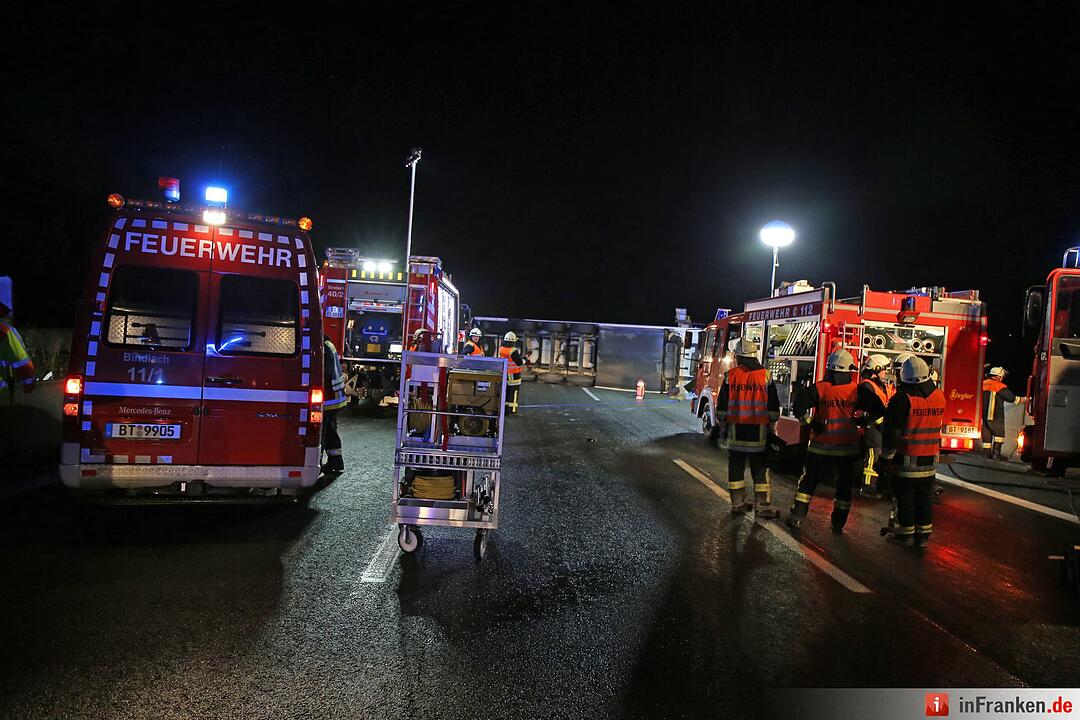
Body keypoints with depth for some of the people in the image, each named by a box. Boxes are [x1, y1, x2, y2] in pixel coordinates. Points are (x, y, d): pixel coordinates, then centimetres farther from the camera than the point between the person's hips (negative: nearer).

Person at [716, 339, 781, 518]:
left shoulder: (730, 376, -2)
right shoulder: (766, 376, -2)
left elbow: (722, 405, 2)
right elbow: (773, 407, 0)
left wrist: (723, 423, 14)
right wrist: (770, 423, 12)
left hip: (736, 429, 1)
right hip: (759, 430, -1)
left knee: (736, 468, 9)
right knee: (760, 469, 5)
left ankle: (738, 503, 14)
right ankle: (762, 506, 6)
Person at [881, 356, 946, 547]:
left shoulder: (903, 399, -17)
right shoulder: (939, 396, 1)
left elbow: (892, 430, -15)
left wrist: (886, 456, -7)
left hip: (907, 458, -5)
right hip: (930, 459, 5)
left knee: (905, 496, 5)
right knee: (925, 496, 13)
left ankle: (905, 533, 12)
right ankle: (923, 534, 19)